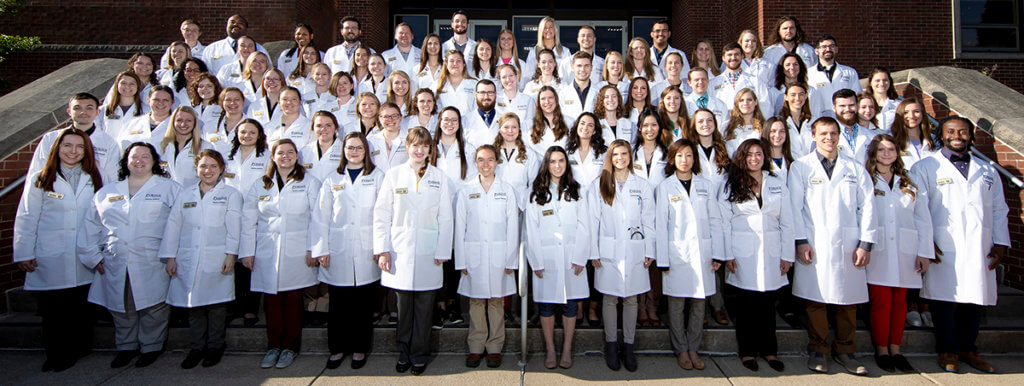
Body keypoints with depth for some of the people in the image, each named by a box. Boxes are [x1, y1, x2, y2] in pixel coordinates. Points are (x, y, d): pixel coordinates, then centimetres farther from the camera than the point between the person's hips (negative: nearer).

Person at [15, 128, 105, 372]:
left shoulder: (93, 180, 10)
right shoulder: (40, 180, 2)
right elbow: (26, 219, 1)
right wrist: (23, 253, -3)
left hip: (84, 260, 2)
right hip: (50, 260, -2)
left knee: (81, 310, 8)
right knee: (53, 311, 6)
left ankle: (78, 350, 22)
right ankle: (56, 356, 19)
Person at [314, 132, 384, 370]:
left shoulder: (377, 176, 9)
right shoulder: (332, 178, 11)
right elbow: (322, 215, 8)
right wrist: (321, 249, 1)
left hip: (367, 251, -1)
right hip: (337, 251, 1)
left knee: (363, 303, 4)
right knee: (338, 303, 4)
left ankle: (359, 348, 18)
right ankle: (337, 348, 20)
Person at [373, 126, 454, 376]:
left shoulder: (440, 178, 6)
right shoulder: (394, 175, 5)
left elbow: (445, 218, 4)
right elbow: (381, 215, 4)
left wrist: (442, 251, -2)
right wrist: (382, 249, -3)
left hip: (428, 253, 0)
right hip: (400, 252, 0)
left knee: (424, 307, 5)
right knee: (403, 307, 8)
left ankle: (419, 356, 21)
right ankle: (404, 354, 24)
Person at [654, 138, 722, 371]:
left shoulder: (705, 186, 10)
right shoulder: (664, 187, 2)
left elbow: (715, 221, 9)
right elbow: (660, 225, -1)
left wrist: (717, 254, 1)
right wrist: (662, 260, -6)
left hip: (702, 254, 3)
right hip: (676, 254, -2)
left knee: (698, 304, 7)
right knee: (677, 305, 3)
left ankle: (693, 348, 20)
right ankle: (681, 350, 17)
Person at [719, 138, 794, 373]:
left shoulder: (777, 183, 10)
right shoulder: (731, 185, 3)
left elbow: (787, 222, 8)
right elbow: (724, 222, -1)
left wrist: (787, 255, 3)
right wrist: (727, 254, -7)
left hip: (771, 252, 2)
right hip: (743, 254, -2)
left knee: (768, 303, 6)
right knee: (746, 303, 3)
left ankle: (769, 350, 19)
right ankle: (748, 351, 14)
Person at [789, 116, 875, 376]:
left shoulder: (855, 169, 14)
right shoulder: (801, 167, 7)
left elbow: (867, 207, 8)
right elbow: (795, 206, 1)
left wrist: (866, 243, 0)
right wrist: (801, 241, -7)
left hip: (849, 245, 2)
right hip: (814, 245, -2)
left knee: (849, 300, 6)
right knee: (815, 299, 0)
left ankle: (844, 350, 20)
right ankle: (818, 350, 13)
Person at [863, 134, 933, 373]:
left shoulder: (910, 184, 14)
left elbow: (923, 219, 10)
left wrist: (924, 252, 2)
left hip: (905, 252, 3)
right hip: (877, 252, -3)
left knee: (899, 301, 7)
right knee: (881, 301, -4)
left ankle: (895, 350, 16)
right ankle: (881, 351, 7)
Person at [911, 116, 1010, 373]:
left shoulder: (987, 172, 20)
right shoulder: (925, 167, 5)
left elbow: (999, 210, 19)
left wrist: (1001, 243, 9)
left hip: (980, 250, 4)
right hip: (943, 250, -4)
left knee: (975, 299, 7)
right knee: (945, 299, -3)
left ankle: (967, 349, 21)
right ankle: (948, 351, 9)